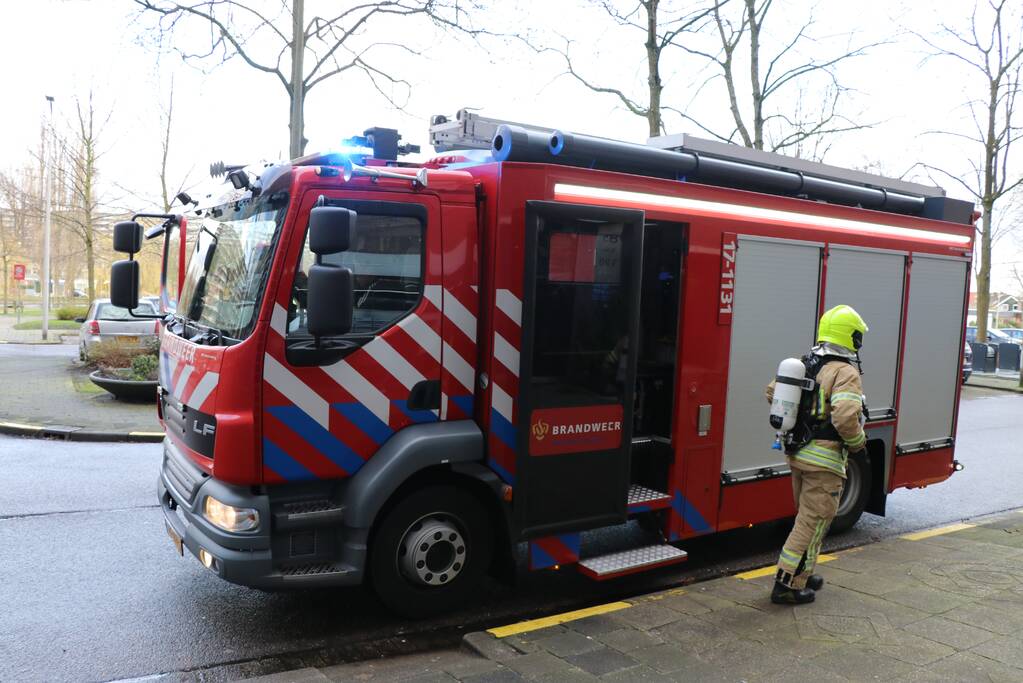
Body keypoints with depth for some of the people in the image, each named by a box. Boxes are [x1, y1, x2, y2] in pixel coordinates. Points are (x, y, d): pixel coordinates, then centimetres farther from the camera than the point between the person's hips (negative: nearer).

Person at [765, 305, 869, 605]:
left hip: (798, 455, 8)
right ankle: (788, 584, 2)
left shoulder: (803, 366, 9)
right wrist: (858, 442, -9)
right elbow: (846, 417, -27)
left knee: (808, 518, 22)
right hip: (825, 459, -8)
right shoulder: (845, 372, -16)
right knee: (813, 522, -1)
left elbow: (773, 392, 16)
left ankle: (802, 574, 32)